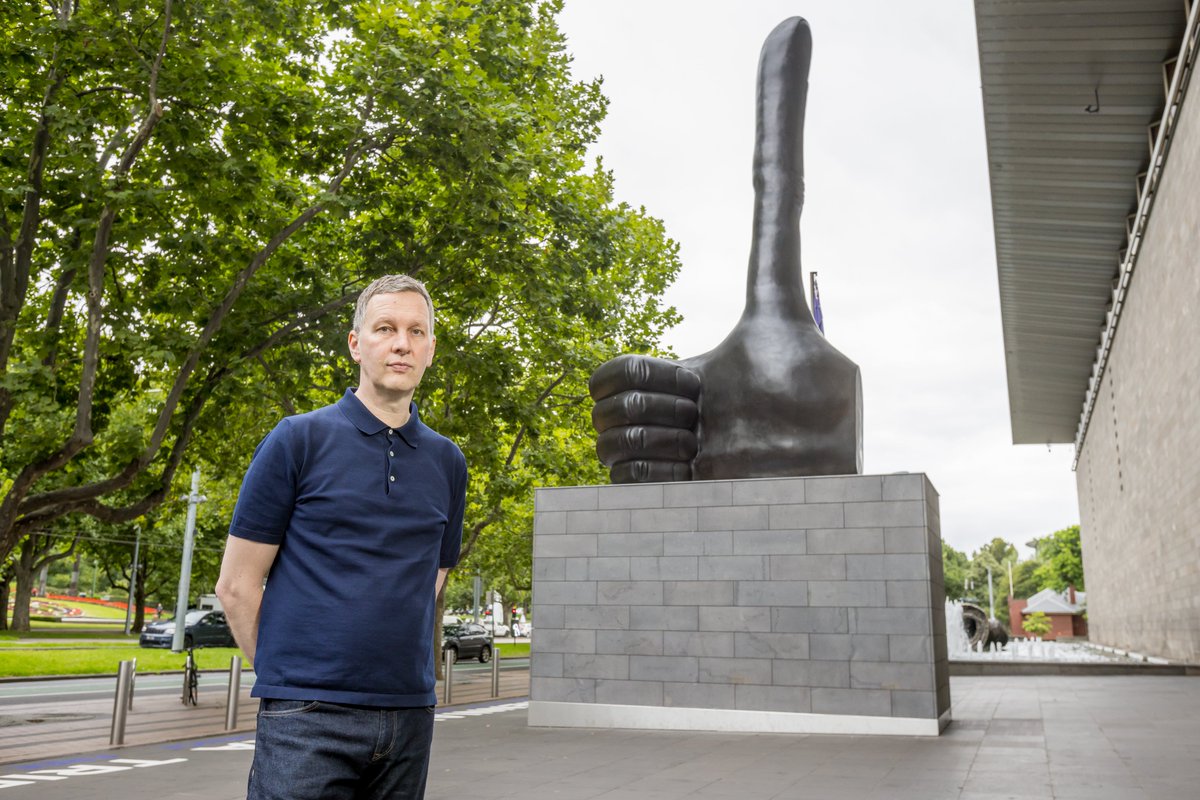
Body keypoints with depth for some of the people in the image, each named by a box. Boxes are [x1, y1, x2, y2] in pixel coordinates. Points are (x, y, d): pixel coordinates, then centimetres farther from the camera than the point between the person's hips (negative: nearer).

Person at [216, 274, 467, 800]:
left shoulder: (447, 462, 9)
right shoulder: (299, 440, -3)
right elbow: (236, 585, -1)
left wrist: (396, 672, 10)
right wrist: (291, 679, 2)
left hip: (410, 713, 4)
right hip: (308, 717, -4)